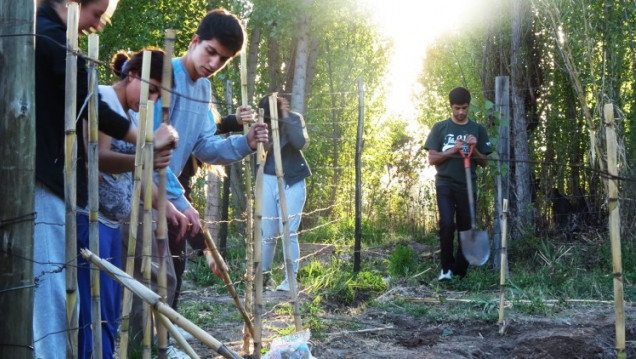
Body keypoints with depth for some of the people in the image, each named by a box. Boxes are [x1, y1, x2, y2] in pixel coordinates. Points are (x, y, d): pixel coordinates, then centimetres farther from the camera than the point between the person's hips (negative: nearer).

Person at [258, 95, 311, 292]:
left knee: (289, 232, -6)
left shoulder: (294, 118, -6)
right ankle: (263, 274, 20)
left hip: (291, 182, -2)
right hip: (268, 180, 2)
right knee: (267, 233, 5)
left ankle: (290, 280, -1)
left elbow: (300, 143, -22)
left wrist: (286, 118, -23)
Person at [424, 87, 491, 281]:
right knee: (447, 224, -16)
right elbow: (432, 159, 2)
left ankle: (460, 270, 13)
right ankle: (446, 267, -4)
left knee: (466, 228, 4)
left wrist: (474, 149, -10)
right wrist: (452, 151, -12)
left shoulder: (478, 130, 7)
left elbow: (484, 162, 9)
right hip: (445, 183, -2)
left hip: (467, 185, 2)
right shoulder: (440, 128, 4)